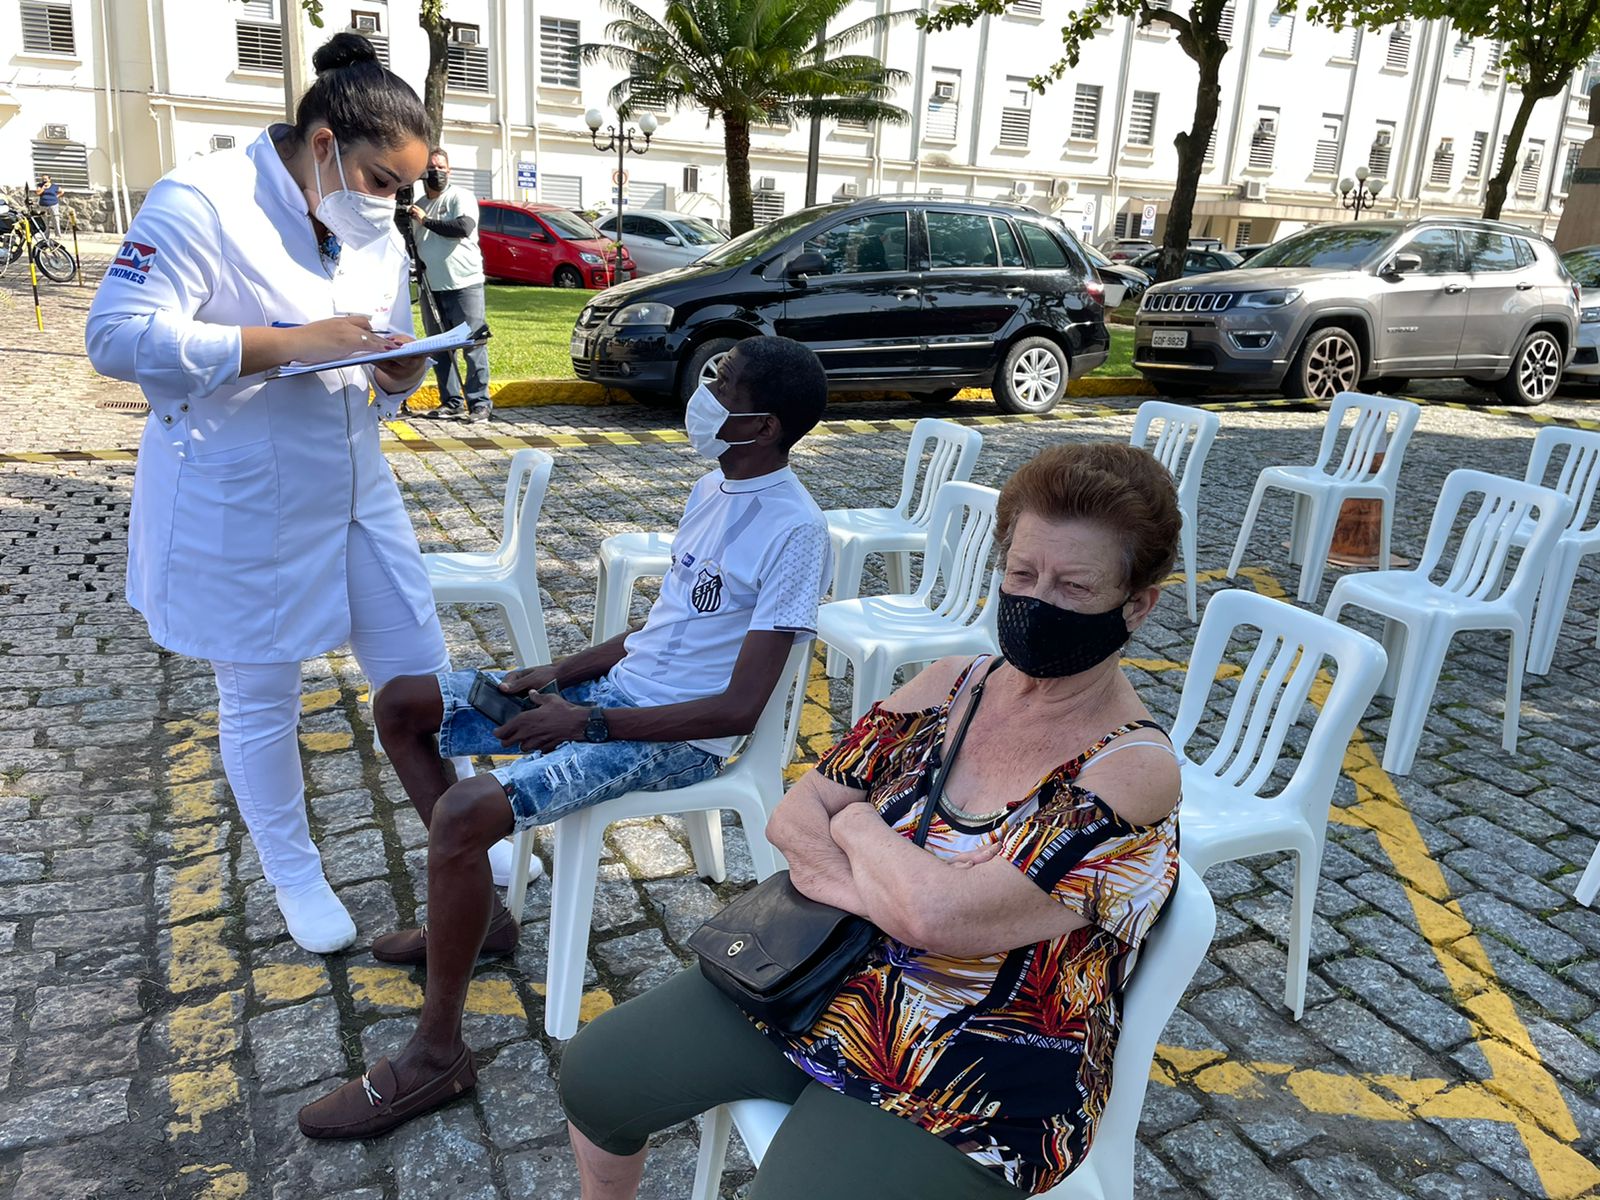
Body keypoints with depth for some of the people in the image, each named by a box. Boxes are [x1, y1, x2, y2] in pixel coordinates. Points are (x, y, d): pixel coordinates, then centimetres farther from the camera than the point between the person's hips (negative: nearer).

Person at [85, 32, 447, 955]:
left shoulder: (381, 237, 8)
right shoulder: (203, 202, -15)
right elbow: (119, 336, -22)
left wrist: (402, 374, -8)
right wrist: (293, 343, -27)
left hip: (358, 493, 6)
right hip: (242, 511, -6)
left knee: (420, 673, 11)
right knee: (262, 702, 10)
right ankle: (294, 875, 30)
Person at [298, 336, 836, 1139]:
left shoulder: (793, 532, -19)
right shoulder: (714, 488, 9)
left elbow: (738, 709, -22)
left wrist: (586, 721, -20)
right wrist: (563, 671, 4)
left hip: (675, 738, -10)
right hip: (617, 682, 10)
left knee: (464, 812, -28)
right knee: (401, 705, 9)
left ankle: (436, 1055, -6)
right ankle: (477, 913, 19)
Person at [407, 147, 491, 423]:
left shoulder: (461, 197, -1)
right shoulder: (418, 205, 19)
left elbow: (463, 227, -20)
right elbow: (411, 245, 28)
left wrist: (426, 221, -11)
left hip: (464, 284, -7)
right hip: (431, 287, 7)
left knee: (473, 345, -8)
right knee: (440, 348, 8)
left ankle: (480, 403, -5)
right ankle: (451, 403, 15)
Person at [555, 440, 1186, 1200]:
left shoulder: (1135, 771, -20)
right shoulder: (951, 687, -2)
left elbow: (940, 915, -30)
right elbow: (794, 815, -2)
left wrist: (855, 826, -11)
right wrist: (892, 891, -19)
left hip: (967, 1084, -5)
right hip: (825, 975, 6)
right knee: (593, 1075, 5)